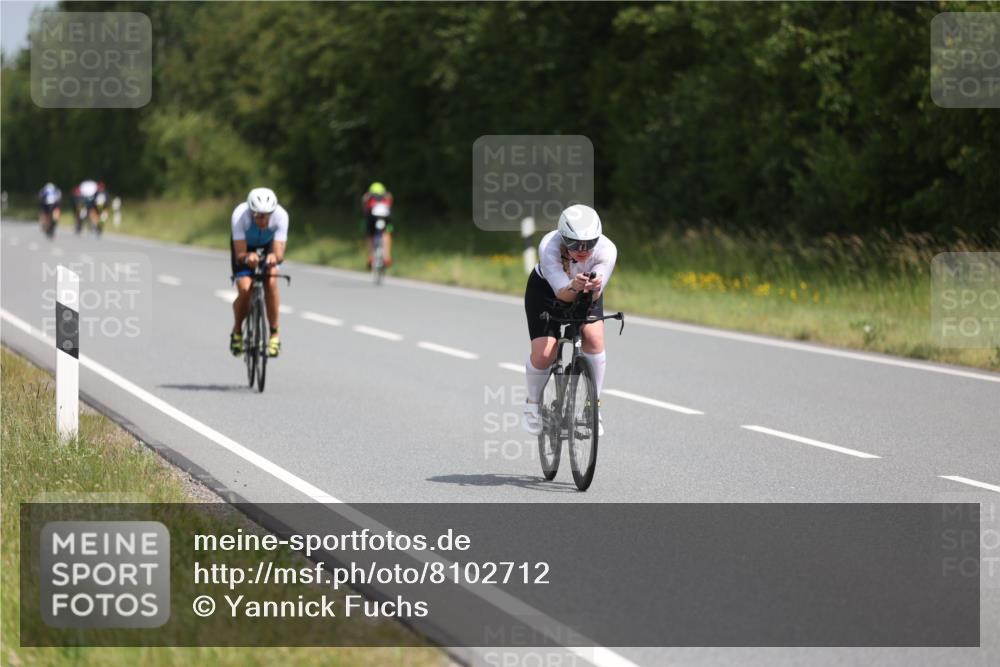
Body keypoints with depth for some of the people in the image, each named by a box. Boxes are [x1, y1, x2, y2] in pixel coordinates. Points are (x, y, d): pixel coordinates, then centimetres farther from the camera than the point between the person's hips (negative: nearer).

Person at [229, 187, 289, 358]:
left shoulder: (280, 215, -35)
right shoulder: (240, 215, -37)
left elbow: (279, 254, -37)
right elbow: (240, 254, -36)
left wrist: (274, 257, -61)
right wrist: (248, 257, -59)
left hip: (268, 247, 1)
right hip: (244, 248, -1)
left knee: (271, 283, -25)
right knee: (245, 289, -20)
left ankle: (274, 335, -12)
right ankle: (237, 332, 8)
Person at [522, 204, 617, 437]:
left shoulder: (606, 250, -33)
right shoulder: (549, 246, -38)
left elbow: (595, 296, -37)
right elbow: (562, 293, -40)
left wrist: (594, 288, -60)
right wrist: (574, 287, -62)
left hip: (587, 294, 2)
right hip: (545, 289, -2)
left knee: (594, 338, -24)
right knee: (543, 354, -16)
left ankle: (594, 405, -5)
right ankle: (533, 404, 14)